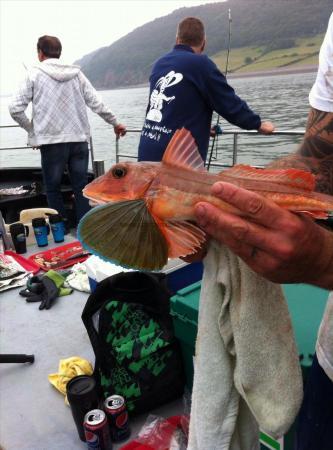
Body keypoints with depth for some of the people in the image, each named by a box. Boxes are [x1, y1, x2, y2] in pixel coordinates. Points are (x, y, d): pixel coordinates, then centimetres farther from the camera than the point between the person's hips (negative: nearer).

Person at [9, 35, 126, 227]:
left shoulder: (34, 74, 1)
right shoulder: (76, 73, 7)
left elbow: (15, 108, -2)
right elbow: (97, 103, 6)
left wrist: (31, 128, 13)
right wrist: (115, 123, 17)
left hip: (51, 141, -2)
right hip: (79, 139, 3)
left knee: (53, 189, 10)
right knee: (81, 187, 8)